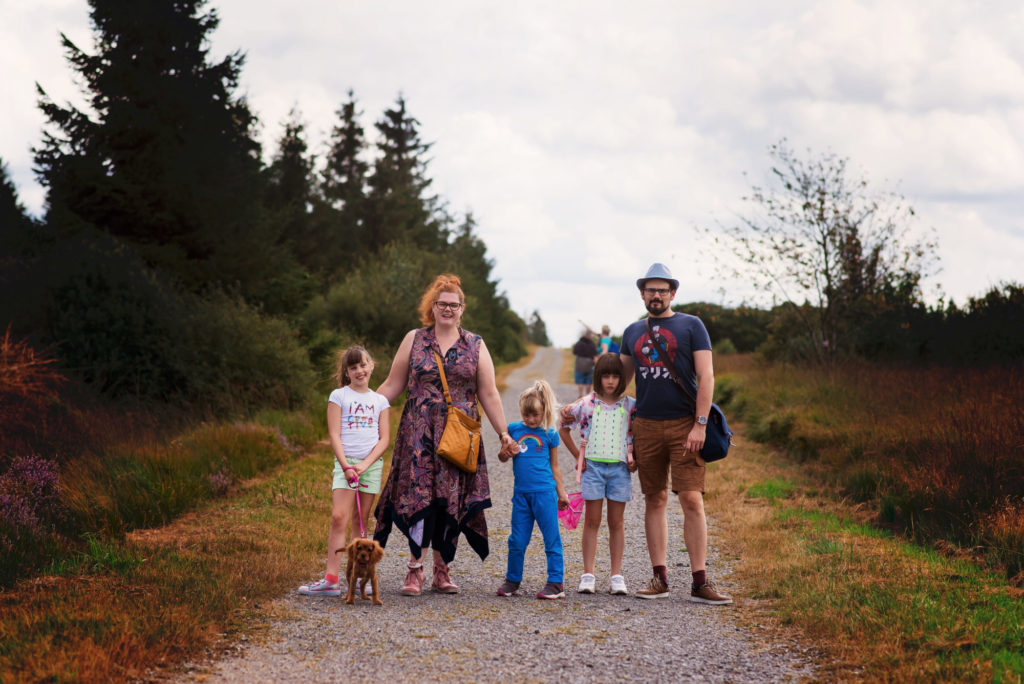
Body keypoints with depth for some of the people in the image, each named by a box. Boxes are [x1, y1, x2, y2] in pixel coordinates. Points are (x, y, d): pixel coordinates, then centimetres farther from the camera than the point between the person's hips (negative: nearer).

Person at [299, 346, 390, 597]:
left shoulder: (380, 401, 11)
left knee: (362, 523, 5)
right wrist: (346, 465, -14)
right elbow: (334, 435, -2)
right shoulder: (339, 396, 4)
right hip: (345, 462, -2)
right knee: (339, 518, -14)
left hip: (372, 464, 2)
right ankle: (331, 579, -18)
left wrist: (364, 464, -10)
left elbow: (384, 439, 4)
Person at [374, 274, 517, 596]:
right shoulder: (414, 340, 7)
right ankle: (415, 569, -4)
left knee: (451, 500, 1)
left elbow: (488, 395, 8)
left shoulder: (475, 346, 8)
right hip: (419, 433, -1)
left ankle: (442, 569, 10)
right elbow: (393, 386, 9)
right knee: (420, 494, -9)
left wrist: (503, 434, 3)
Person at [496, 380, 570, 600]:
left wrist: (561, 492, 10)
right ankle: (512, 581, 20)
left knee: (551, 538, -2)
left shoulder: (549, 434, 3)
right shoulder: (514, 430, 7)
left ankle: (556, 583, 2)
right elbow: (503, 457, 14)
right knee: (517, 540, 8)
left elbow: (554, 466, 11)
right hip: (521, 492, 2)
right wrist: (505, 454, -9)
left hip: (544, 492, -2)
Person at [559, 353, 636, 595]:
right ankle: (588, 575, 4)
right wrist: (578, 456, 8)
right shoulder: (586, 405, 1)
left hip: (619, 467, 1)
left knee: (617, 522, 5)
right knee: (592, 521, 2)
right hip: (592, 466, 0)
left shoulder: (631, 406, 2)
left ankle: (616, 576, 9)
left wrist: (634, 457, 0)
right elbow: (563, 429, 12)